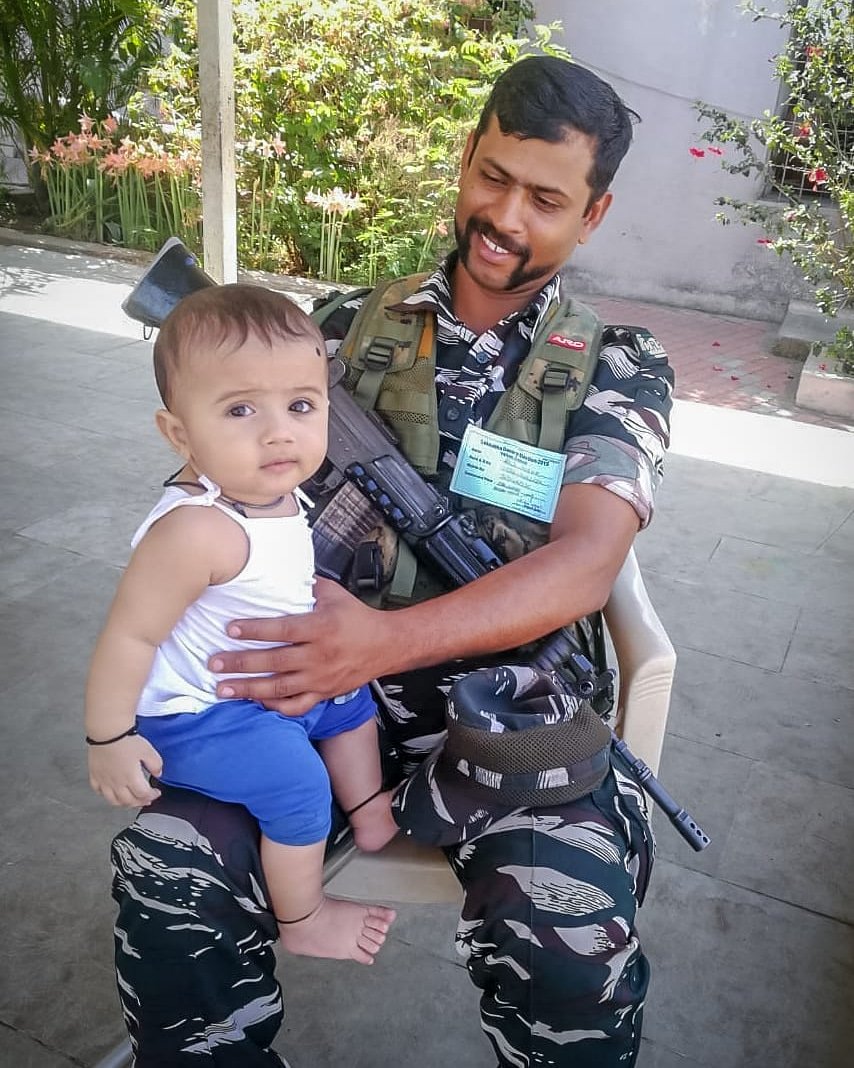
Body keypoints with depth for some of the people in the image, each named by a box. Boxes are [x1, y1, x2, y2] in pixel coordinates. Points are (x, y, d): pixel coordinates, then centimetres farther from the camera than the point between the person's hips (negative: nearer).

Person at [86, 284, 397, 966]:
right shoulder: (198, 530, -37)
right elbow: (130, 634, -30)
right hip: (199, 715, -9)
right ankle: (304, 922, 8)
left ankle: (372, 818, 41)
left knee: (349, 700, 20)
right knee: (297, 782, -18)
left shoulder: (272, 490, -11)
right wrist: (110, 738, -22)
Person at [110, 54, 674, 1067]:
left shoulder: (620, 367, 3)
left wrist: (389, 639, -27)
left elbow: (585, 561, -13)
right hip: (332, 673, 2)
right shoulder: (352, 329, 11)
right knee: (165, 864, -19)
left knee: (574, 950, -26)